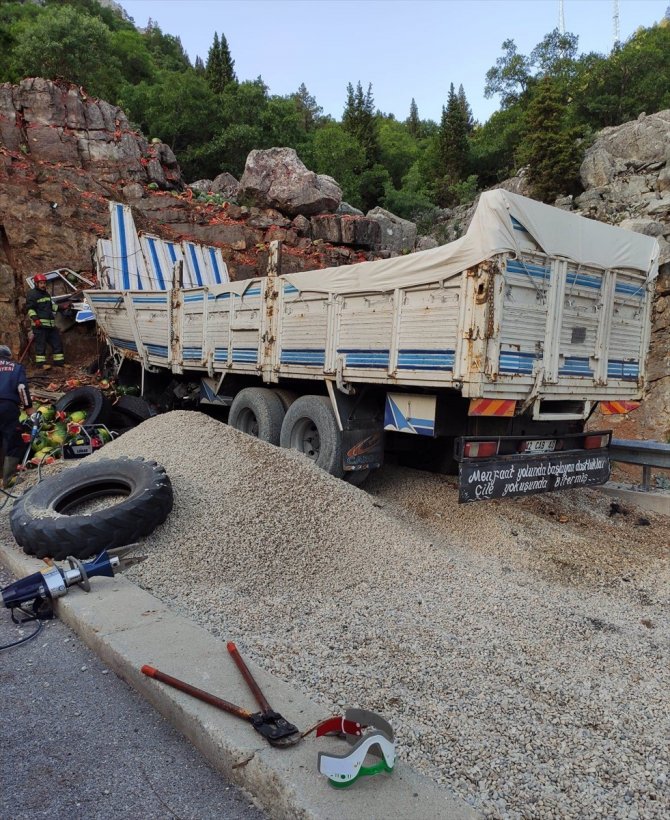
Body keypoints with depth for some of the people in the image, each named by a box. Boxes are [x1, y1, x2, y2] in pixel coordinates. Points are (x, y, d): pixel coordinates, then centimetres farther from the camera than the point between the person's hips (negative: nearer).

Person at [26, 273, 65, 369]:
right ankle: (41, 363, -5)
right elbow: (30, 308, -12)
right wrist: (35, 318, -23)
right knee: (40, 343, -8)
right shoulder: (32, 294, -5)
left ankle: (59, 361, 16)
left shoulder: (47, 294, 22)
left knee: (57, 342, 10)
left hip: (50, 324, 9)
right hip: (40, 324, -9)